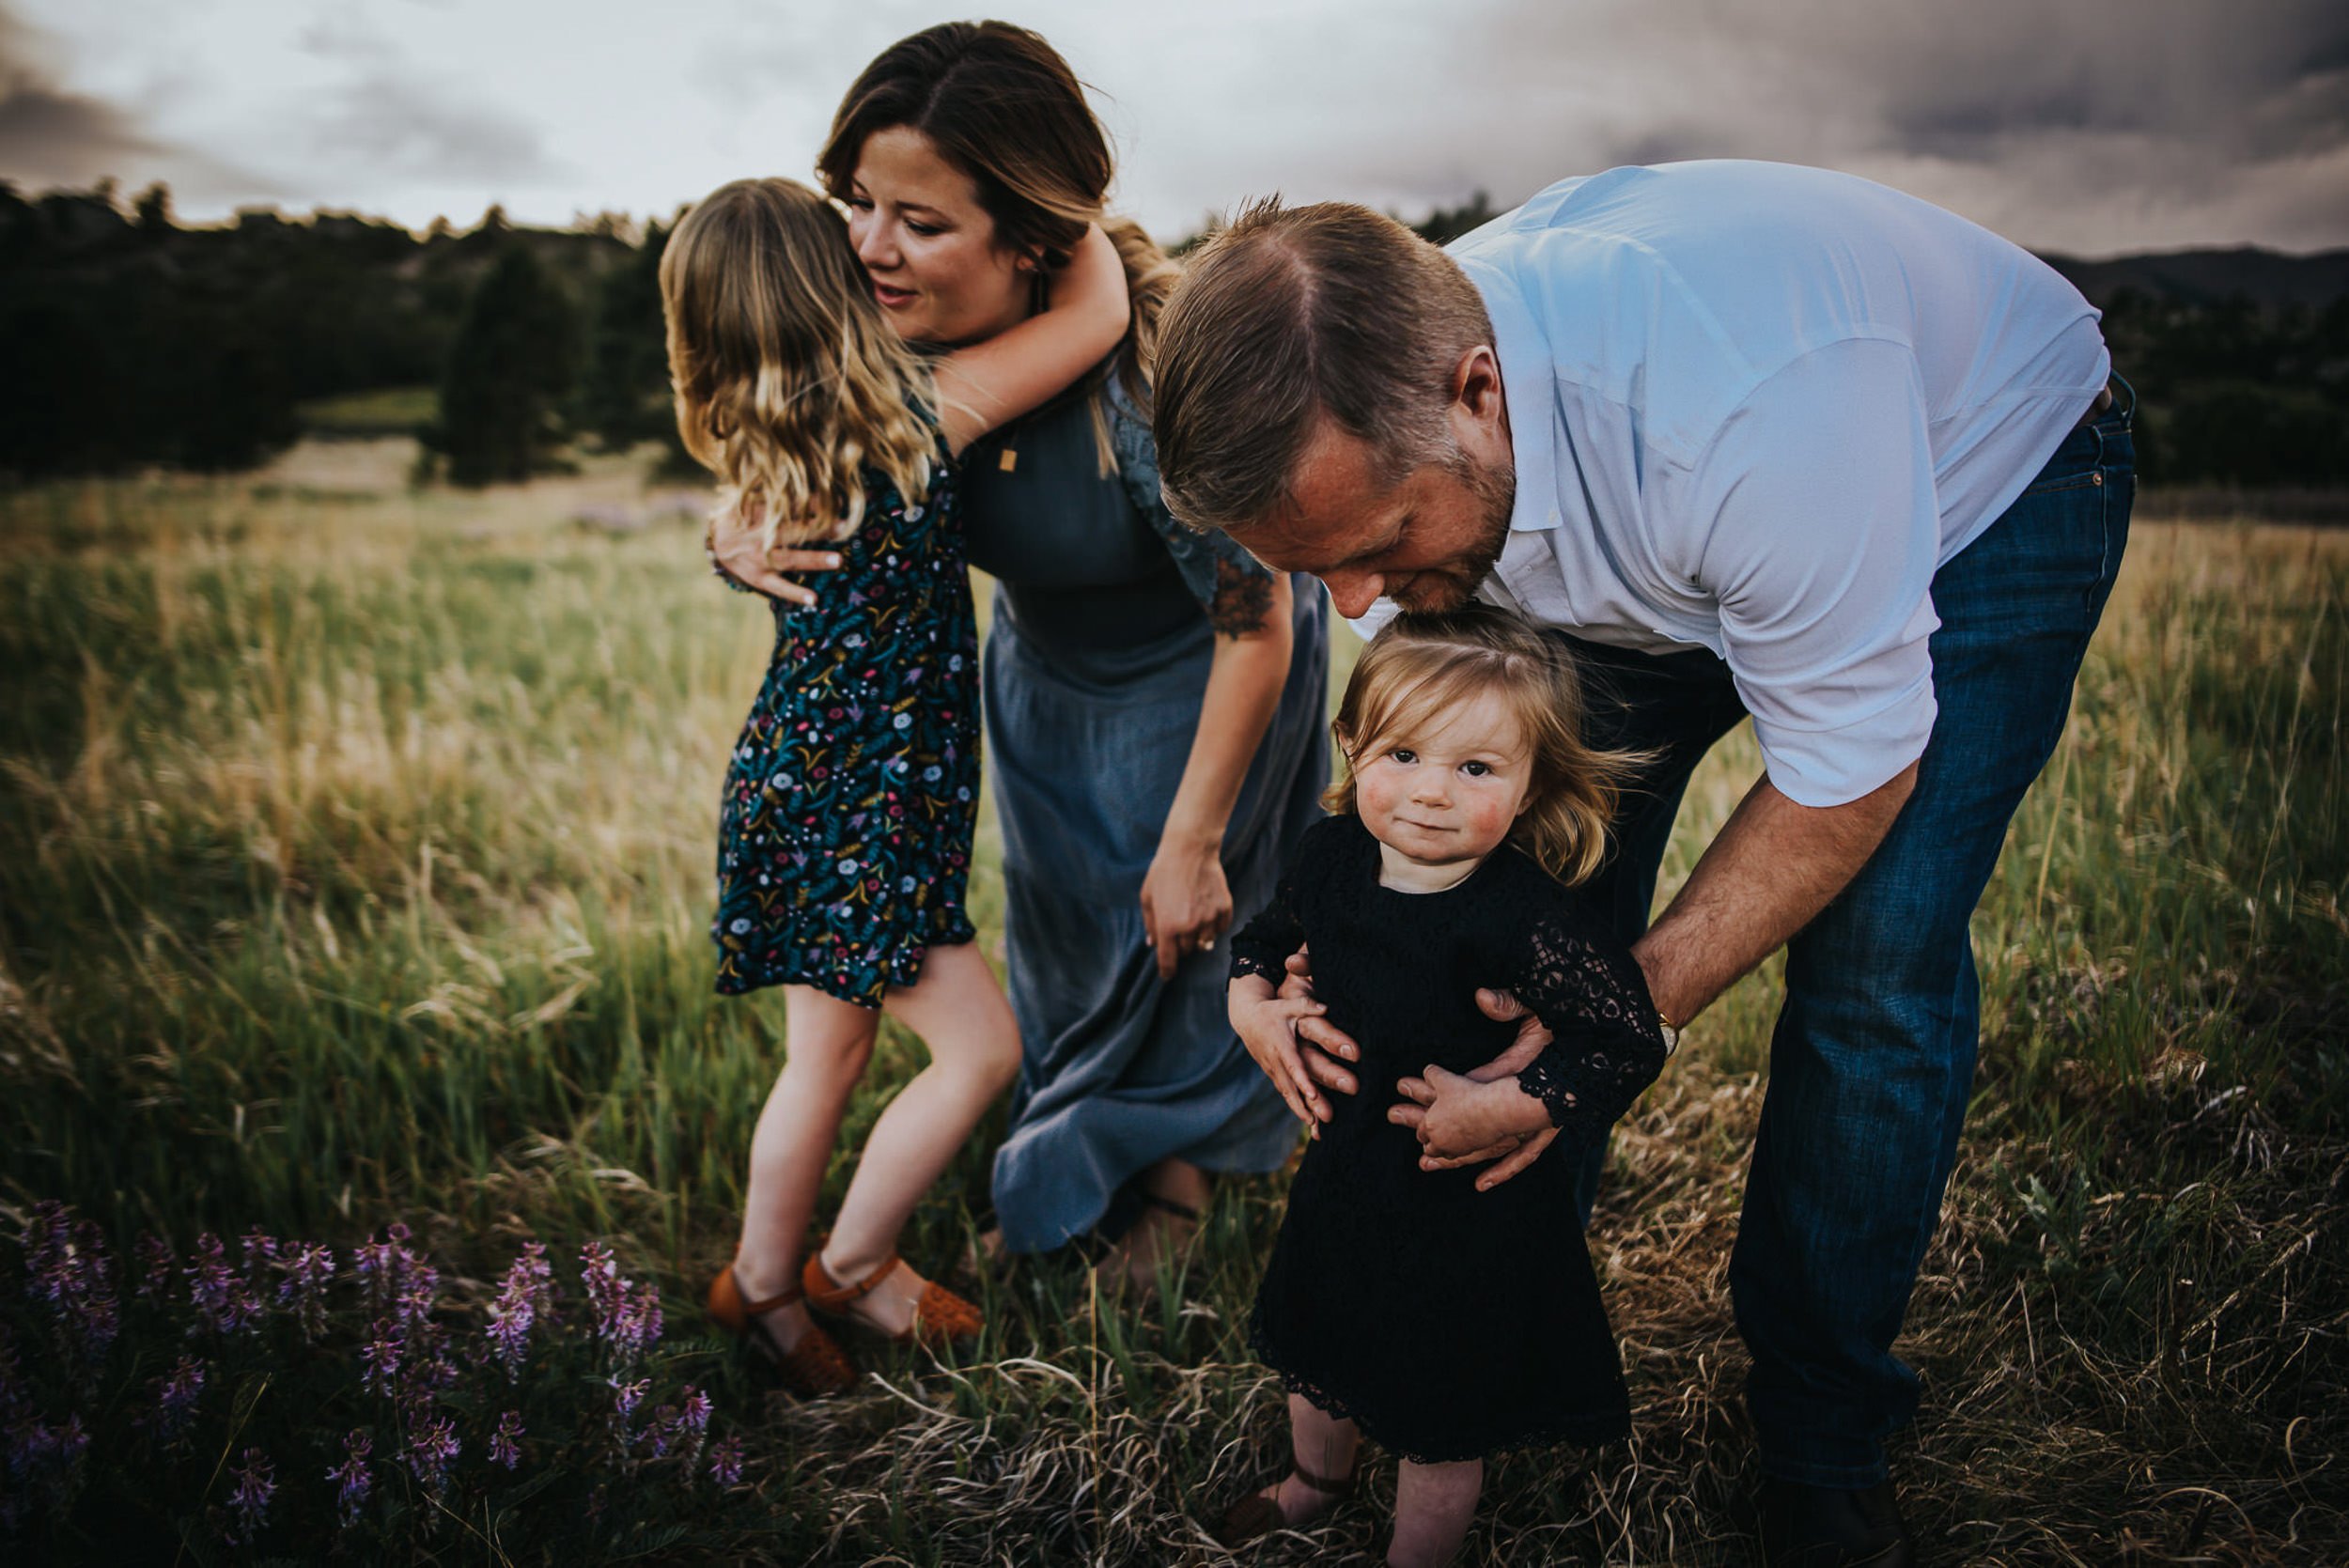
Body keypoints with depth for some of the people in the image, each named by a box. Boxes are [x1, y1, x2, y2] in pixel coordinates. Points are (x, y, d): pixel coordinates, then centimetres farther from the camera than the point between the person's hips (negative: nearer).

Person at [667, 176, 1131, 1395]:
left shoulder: (758, 461, 3)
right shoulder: (912, 415, -16)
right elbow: (1096, 315, -12)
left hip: (801, 782, 8)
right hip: (858, 806, -8)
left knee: (829, 1055, 20)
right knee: (981, 1047, 6)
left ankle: (763, 1287, 37)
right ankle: (851, 1269, 23)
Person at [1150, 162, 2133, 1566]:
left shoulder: (1747, 408, -46)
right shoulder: (1370, 415, -25)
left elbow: (1850, 765, -31)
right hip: (1651, 546, 5)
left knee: (1874, 970, -16)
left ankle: (1822, 1436, 7)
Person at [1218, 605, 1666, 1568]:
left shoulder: (1528, 919, -32)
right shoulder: (1332, 856, -12)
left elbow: (1630, 1042, -29)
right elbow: (1268, 932, 9)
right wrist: (1251, 1000, -8)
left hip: (1468, 1196, -6)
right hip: (1346, 1163, 7)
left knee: (1439, 1421, 16)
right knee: (1313, 1345, 31)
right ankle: (1317, 1479, 63)